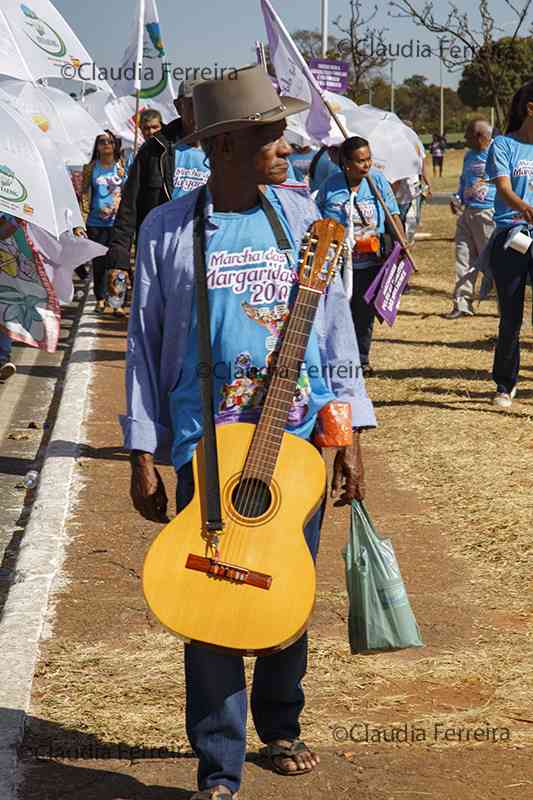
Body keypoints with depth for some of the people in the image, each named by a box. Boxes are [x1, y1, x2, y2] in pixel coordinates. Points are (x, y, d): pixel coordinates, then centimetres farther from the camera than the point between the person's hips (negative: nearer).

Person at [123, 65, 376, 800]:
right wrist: (142, 456, -3)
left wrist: (350, 433, 3)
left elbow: (335, 325, 7)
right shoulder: (168, 230, -3)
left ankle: (280, 728, 35)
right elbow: (145, 345, 1)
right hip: (207, 447, -2)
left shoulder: (301, 217, 3)